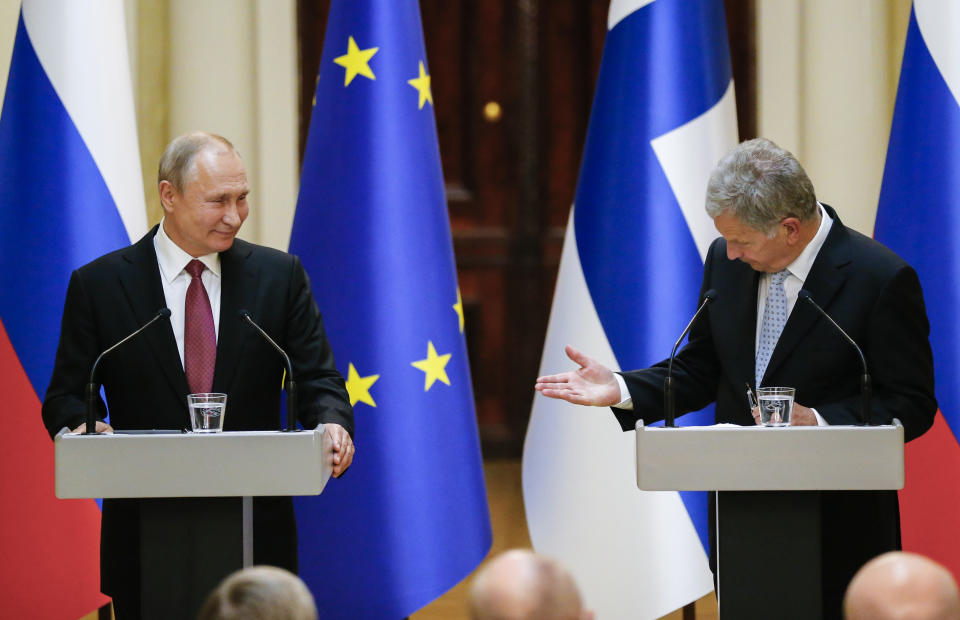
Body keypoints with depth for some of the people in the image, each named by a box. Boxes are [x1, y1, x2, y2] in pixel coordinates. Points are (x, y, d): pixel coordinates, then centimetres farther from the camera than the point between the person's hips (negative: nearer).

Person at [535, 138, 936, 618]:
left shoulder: (882, 279, -13)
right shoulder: (725, 260, 3)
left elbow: (913, 404, -11)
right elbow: (700, 372, 12)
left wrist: (817, 421, -24)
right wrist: (620, 390, -5)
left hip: (839, 524, -5)